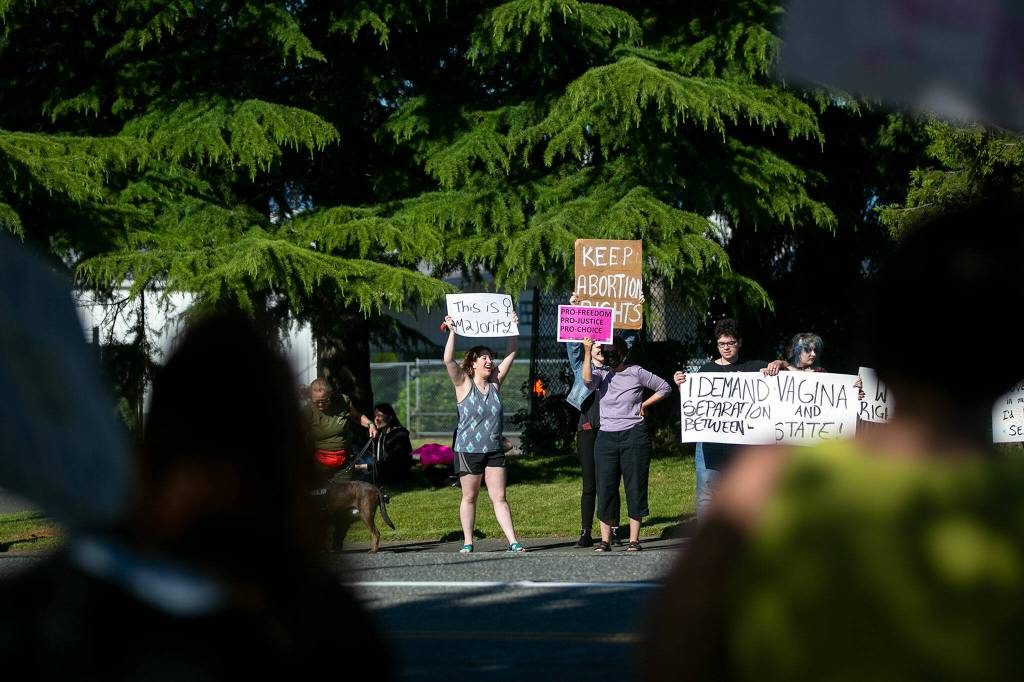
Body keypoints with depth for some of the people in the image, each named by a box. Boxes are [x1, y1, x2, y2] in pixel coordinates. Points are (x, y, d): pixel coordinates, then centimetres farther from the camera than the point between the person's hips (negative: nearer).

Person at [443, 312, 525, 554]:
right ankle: (467, 542, 13)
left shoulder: (495, 383, 7)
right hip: (468, 450, -3)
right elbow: (448, 360, -17)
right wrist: (452, 332, -22)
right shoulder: (464, 384, -3)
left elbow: (511, 354, 6)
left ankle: (512, 541, -6)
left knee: (499, 497, 0)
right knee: (469, 497, 6)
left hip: (494, 450, 3)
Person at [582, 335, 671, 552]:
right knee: (605, 489, 1)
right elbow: (588, 380, -18)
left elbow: (664, 388, 10)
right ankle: (605, 540, 5)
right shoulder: (602, 375, 6)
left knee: (635, 487, 0)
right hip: (606, 437, 2)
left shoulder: (636, 373, 3)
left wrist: (644, 405, 3)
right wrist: (588, 353, -26)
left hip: (634, 436, -2)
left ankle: (634, 540, 5)